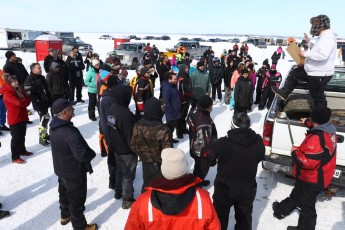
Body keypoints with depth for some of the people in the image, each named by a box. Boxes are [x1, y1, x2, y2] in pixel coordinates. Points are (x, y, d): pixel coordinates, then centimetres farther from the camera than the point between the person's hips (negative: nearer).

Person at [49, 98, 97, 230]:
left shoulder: (54, 126, -7)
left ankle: (65, 216, 52)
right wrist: (92, 153, -17)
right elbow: (81, 155, -39)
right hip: (74, 172, -9)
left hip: (61, 169, 9)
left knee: (64, 193, 29)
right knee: (77, 199, 11)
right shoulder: (70, 132, -37)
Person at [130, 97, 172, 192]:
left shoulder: (138, 126, -18)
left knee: (146, 185, 28)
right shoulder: (163, 130, -34)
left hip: (145, 163, 5)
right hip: (160, 165, -4)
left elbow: (133, 146, -5)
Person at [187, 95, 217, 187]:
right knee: (201, 171, 16)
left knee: (198, 167, 32)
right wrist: (211, 157, -20)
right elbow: (205, 144, -34)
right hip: (202, 153, -9)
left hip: (195, 149, 9)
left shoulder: (194, 111, -10)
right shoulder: (204, 123, -39)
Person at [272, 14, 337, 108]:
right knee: (294, 73, 22)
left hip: (319, 75, -11)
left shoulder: (328, 37, -22)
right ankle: (284, 93, 34)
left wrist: (306, 53, -25)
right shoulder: (324, 37, 11)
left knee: (318, 98, 3)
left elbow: (322, 55, -36)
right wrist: (309, 42, 14)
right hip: (312, 71, 11)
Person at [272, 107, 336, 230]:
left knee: (306, 205, 11)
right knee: (296, 194, 28)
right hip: (318, 177, 10)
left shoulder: (317, 138, -35)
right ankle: (281, 210, 49)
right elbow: (319, 127, 22)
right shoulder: (329, 130, -5)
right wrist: (307, 122, 36)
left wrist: (295, 152, -20)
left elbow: (308, 162, -36)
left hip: (311, 179, -10)